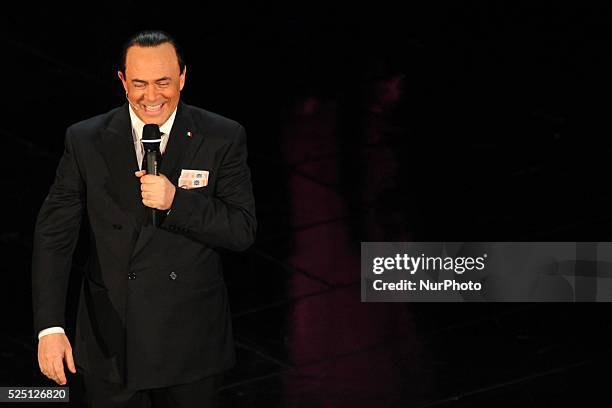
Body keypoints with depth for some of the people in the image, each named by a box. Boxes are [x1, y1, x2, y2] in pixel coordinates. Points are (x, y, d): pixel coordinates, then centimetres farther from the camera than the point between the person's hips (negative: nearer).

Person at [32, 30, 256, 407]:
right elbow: (54, 235, -4)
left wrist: (176, 201, -23)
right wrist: (50, 327, -14)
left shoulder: (223, 138, -5)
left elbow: (243, 231, -7)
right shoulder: (86, 141, -3)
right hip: (110, 344, 1)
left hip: (189, 343, -1)